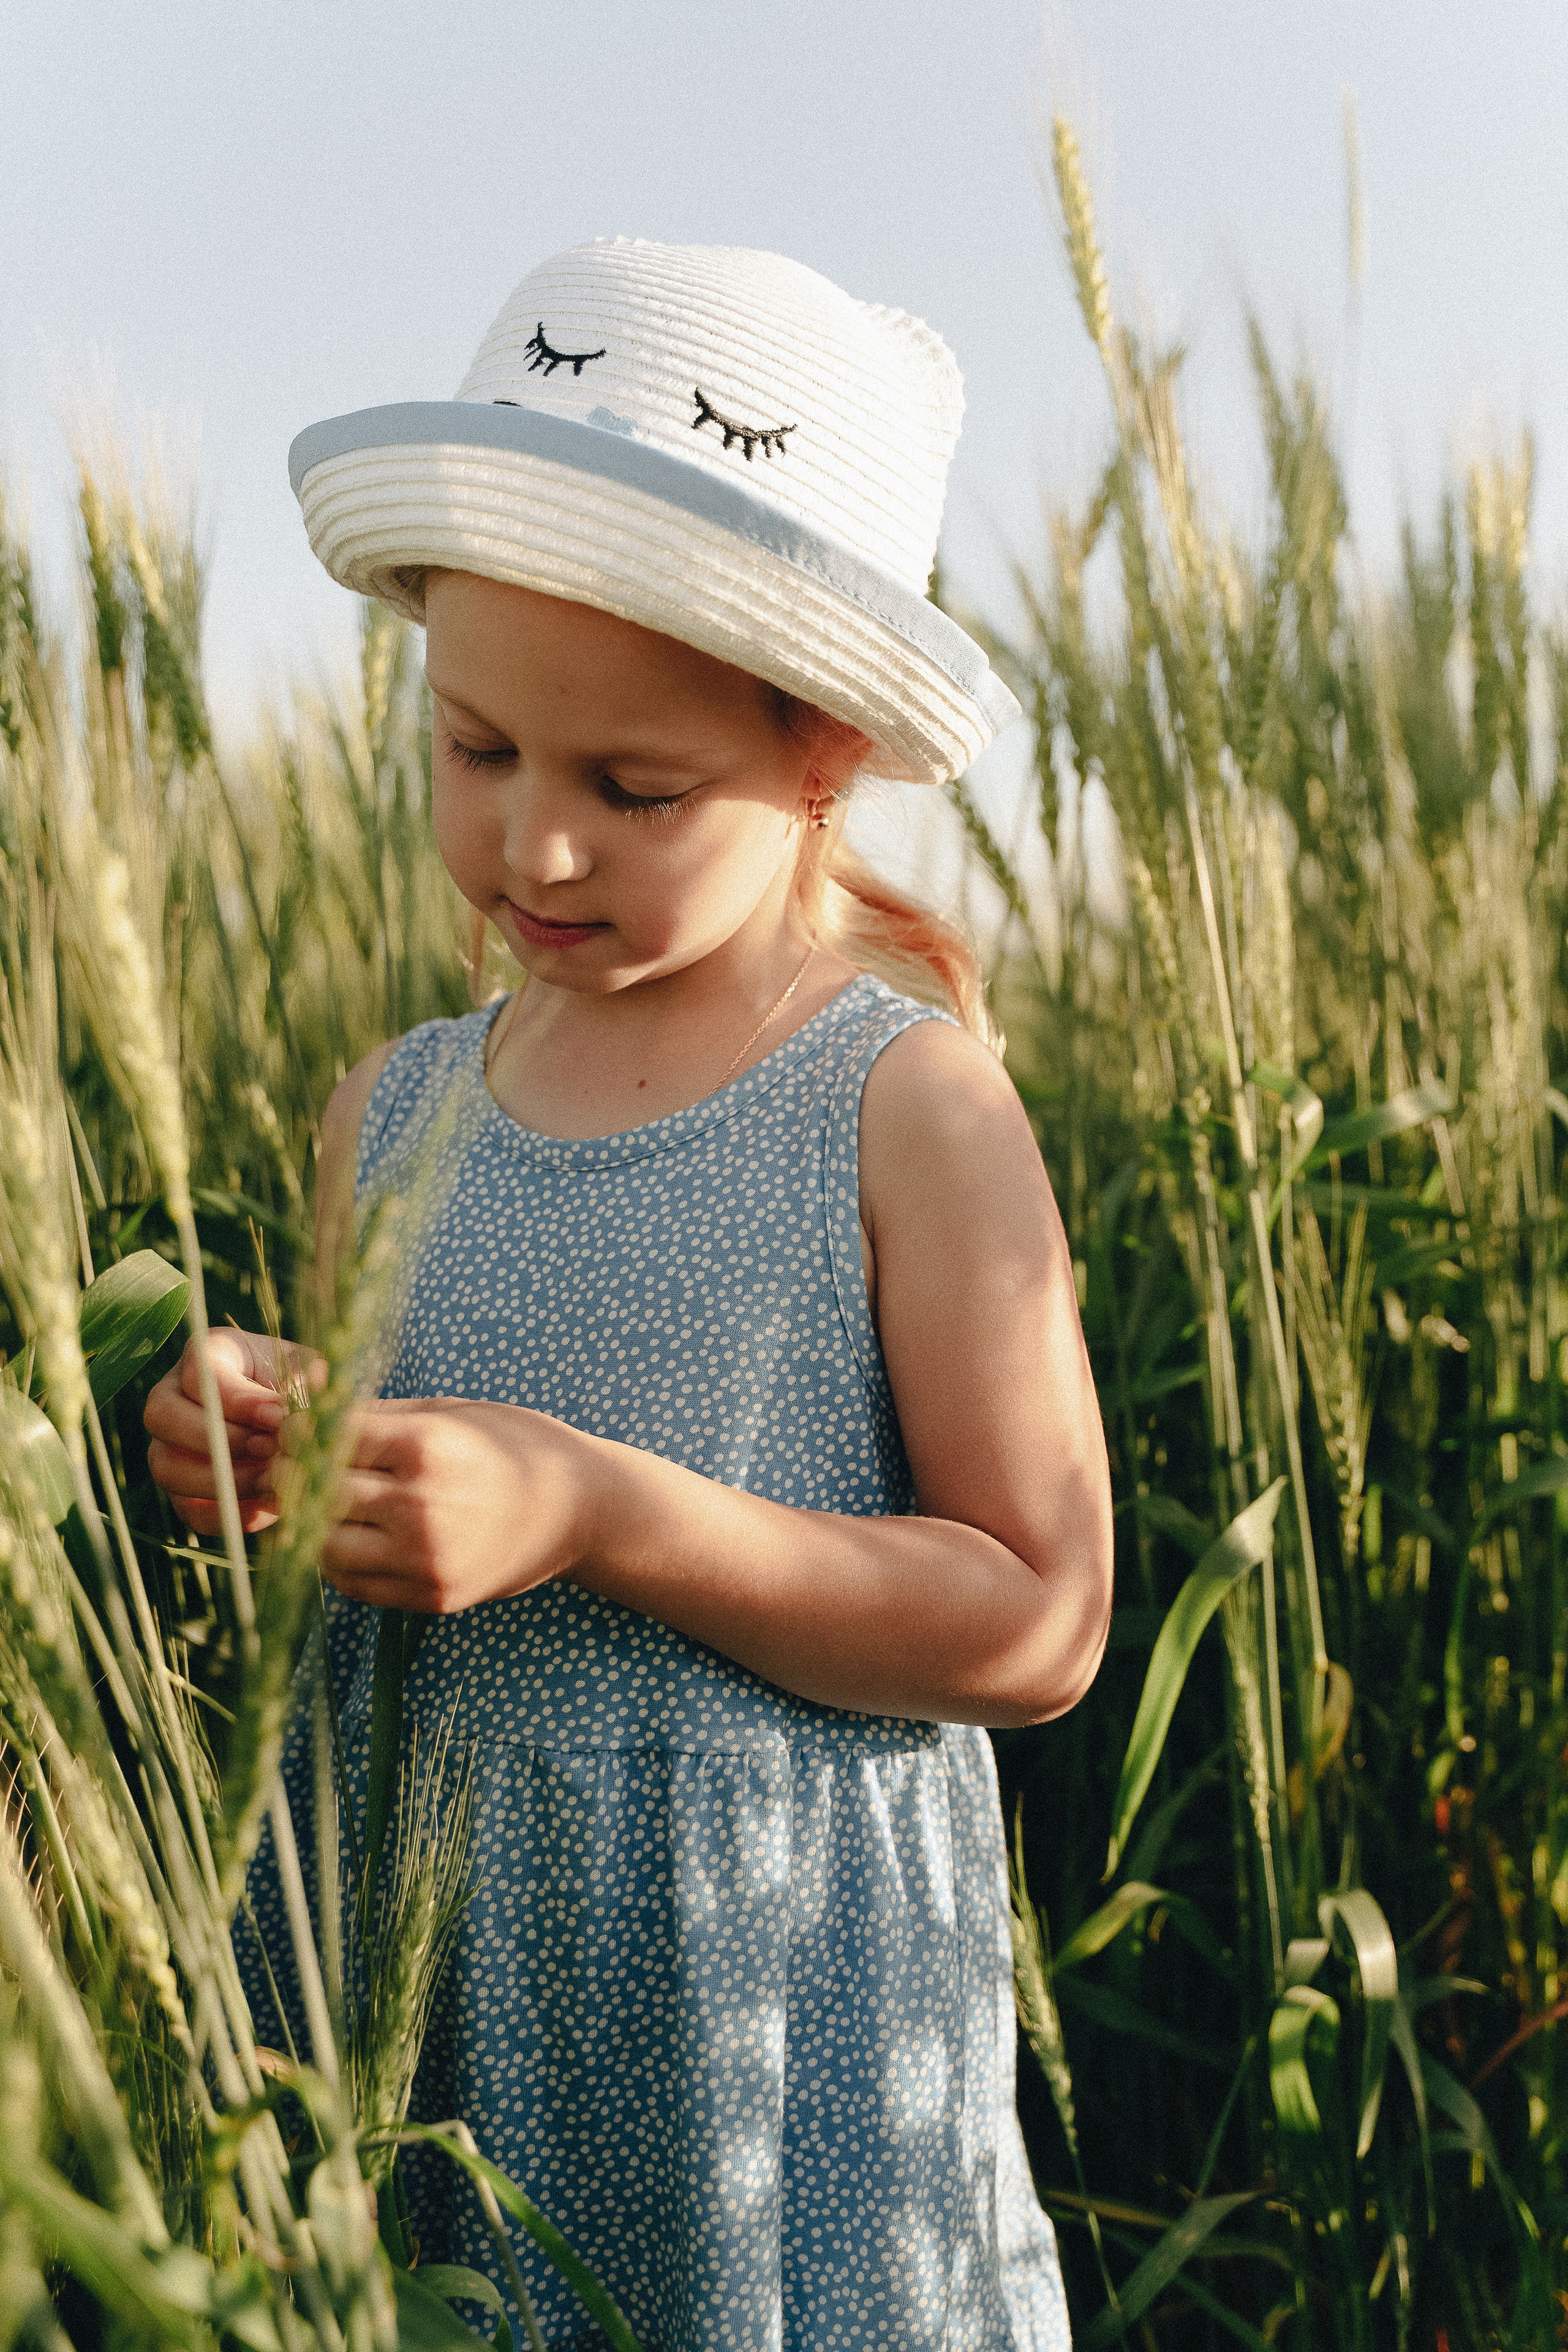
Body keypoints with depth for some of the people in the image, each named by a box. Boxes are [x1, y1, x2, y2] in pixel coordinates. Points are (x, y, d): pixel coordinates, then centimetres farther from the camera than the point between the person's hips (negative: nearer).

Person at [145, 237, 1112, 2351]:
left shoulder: (905, 1106, -10)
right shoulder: (392, 1116, 3)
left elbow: (1038, 1624, -11)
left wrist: (599, 1510, -20)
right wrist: (266, 1465, -9)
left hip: (778, 2023, -4)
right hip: (404, 2004, 4)